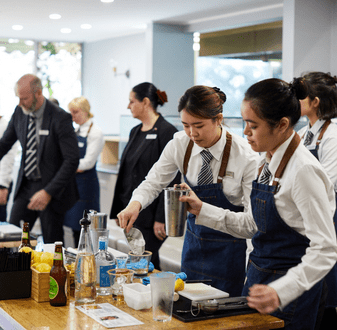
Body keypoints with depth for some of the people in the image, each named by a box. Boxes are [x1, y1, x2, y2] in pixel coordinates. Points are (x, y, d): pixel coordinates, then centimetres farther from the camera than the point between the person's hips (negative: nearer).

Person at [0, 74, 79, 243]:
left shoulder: (60, 118, -16)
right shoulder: (19, 112, 2)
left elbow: (72, 160, -19)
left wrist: (48, 192, -24)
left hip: (51, 189, -5)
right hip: (25, 187, 5)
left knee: (52, 245, 1)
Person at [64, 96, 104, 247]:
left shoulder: (95, 133, -8)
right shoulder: (76, 131, 14)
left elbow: (88, 163, -13)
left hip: (86, 183, -7)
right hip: (72, 182, 7)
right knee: (75, 227, 9)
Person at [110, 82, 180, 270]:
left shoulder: (167, 132, -11)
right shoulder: (135, 132, 14)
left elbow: (171, 178, -15)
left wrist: (162, 219, -18)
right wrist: (119, 209, 16)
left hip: (151, 213, -8)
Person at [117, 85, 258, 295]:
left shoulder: (245, 155, -19)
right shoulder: (180, 145, -8)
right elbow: (153, 183, 3)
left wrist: (251, 272, -18)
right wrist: (135, 204, -20)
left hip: (230, 250, -4)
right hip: (194, 242, 4)